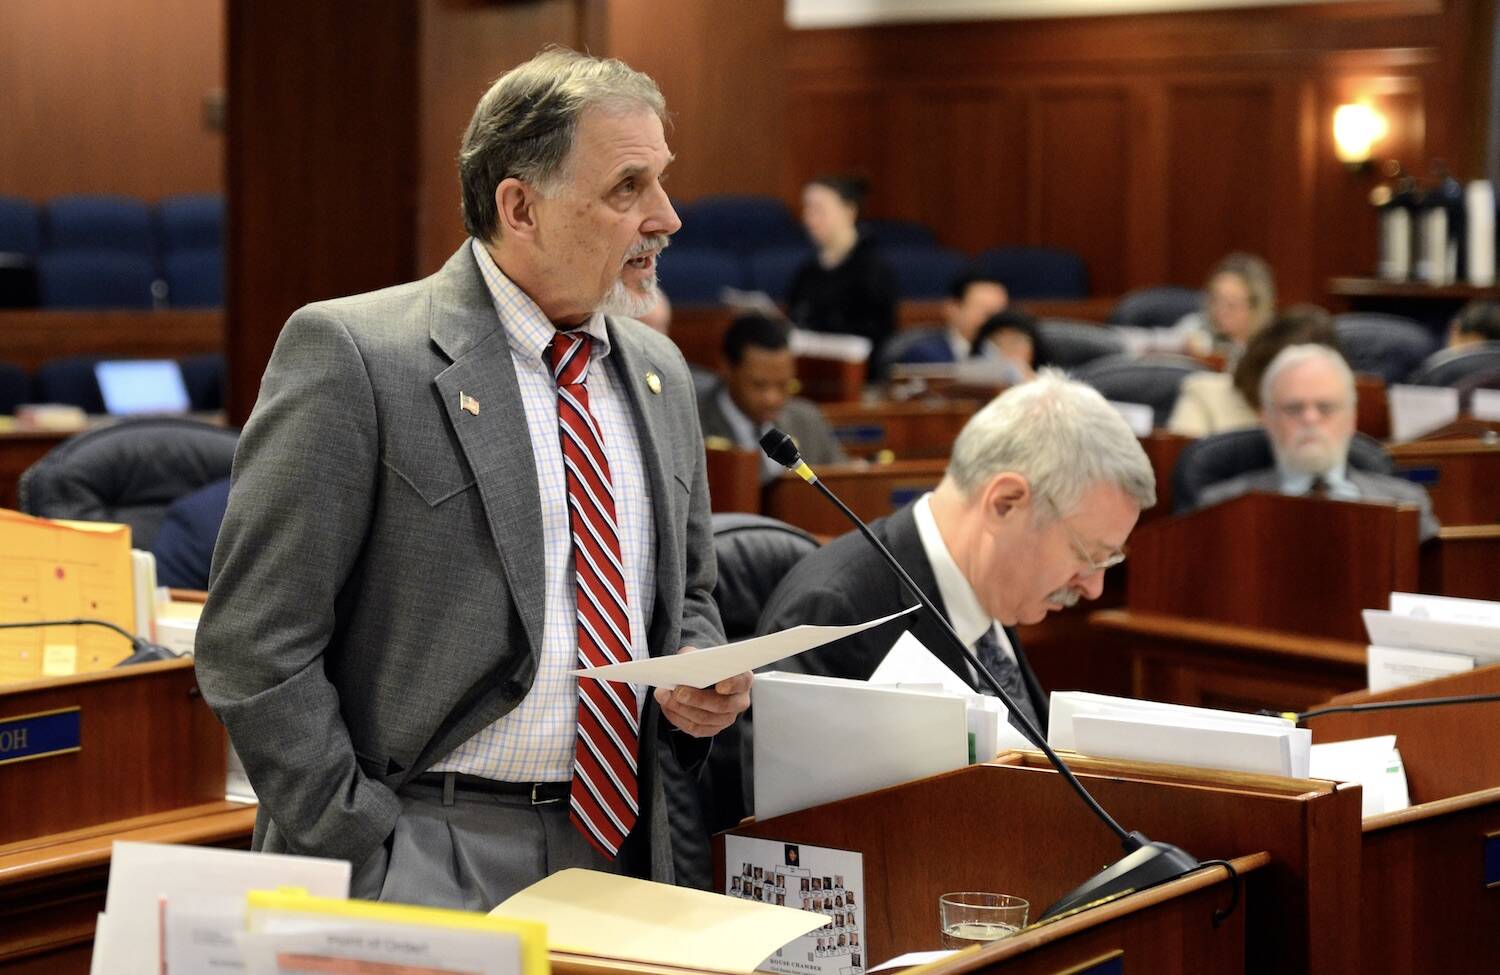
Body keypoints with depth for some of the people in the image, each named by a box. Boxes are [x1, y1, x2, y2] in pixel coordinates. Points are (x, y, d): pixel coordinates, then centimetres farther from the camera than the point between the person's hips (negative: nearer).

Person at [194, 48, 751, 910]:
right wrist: (368, 856, -16)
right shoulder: (350, 354, -10)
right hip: (421, 862, -6)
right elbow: (256, 644, -12)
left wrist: (709, 681, 2)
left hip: (621, 853, 6)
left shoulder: (659, 372, 11)